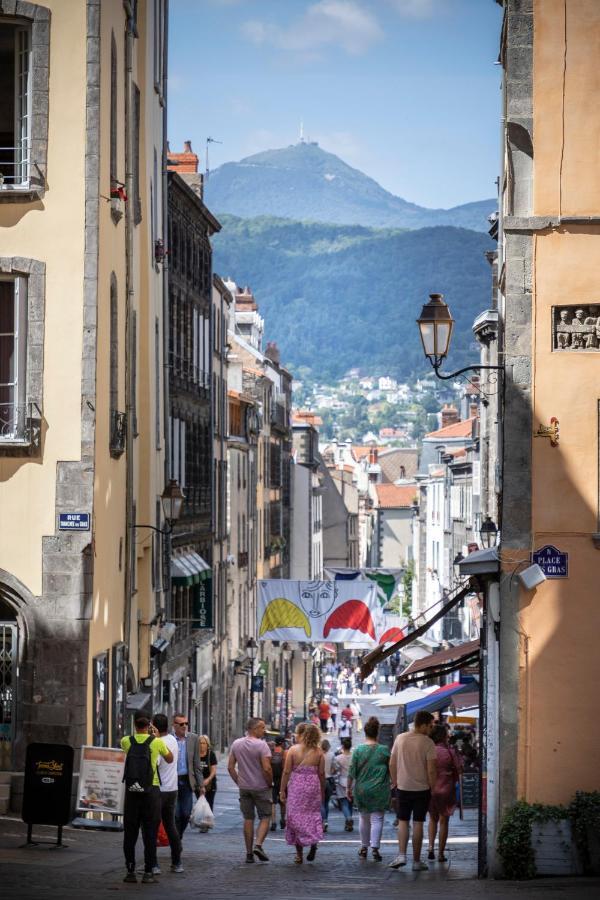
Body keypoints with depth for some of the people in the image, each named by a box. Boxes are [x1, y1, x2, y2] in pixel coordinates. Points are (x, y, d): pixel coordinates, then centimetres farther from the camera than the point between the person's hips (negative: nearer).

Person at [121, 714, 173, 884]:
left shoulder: (126, 741, -1)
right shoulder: (157, 742, -4)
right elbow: (170, 759, 15)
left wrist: (147, 735, 29)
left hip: (131, 791, 1)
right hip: (151, 791, -1)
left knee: (130, 832, 8)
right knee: (150, 833, 3)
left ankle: (130, 871, 8)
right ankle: (148, 872, 1)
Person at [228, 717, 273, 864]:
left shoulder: (236, 744, 4)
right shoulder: (261, 745, -14)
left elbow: (230, 767, 5)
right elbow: (267, 768, -19)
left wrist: (239, 782, 12)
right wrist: (270, 783, -4)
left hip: (244, 787, 5)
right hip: (261, 787, -5)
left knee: (248, 819, 10)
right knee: (265, 817, 5)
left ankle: (249, 853, 10)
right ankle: (258, 845, -13)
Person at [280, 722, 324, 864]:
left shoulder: (293, 750, -4)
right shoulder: (319, 752, -1)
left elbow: (286, 771, -5)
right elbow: (321, 774, 2)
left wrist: (283, 790, 2)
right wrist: (323, 791, 14)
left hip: (296, 786, -1)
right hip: (313, 786, 1)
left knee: (296, 817, 5)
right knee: (312, 815, 16)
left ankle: (299, 853, 5)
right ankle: (313, 841, -7)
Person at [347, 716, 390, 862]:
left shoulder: (358, 750, -4)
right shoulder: (384, 751, -6)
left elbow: (352, 772, -2)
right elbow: (392, 770, 1)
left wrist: (349, 788, 7)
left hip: (361, 790, 2)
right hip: (379, 791, -1)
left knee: (364, 818, 16)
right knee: (377, 819, 1)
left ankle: (364, 847, 23)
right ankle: (375, 848, -10)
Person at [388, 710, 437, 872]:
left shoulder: (400, 738, 0)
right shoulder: (427, 742, -11)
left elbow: (392, 764, 3)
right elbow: (431, 770, -13)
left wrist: (395, 781, 15)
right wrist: (432, 787, -2)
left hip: (403, 787, 3)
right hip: (422, 788, -2)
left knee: (403, 821, 13)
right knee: (418, 823, 4)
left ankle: (401, 855, -1)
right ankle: (416, 861, 9)